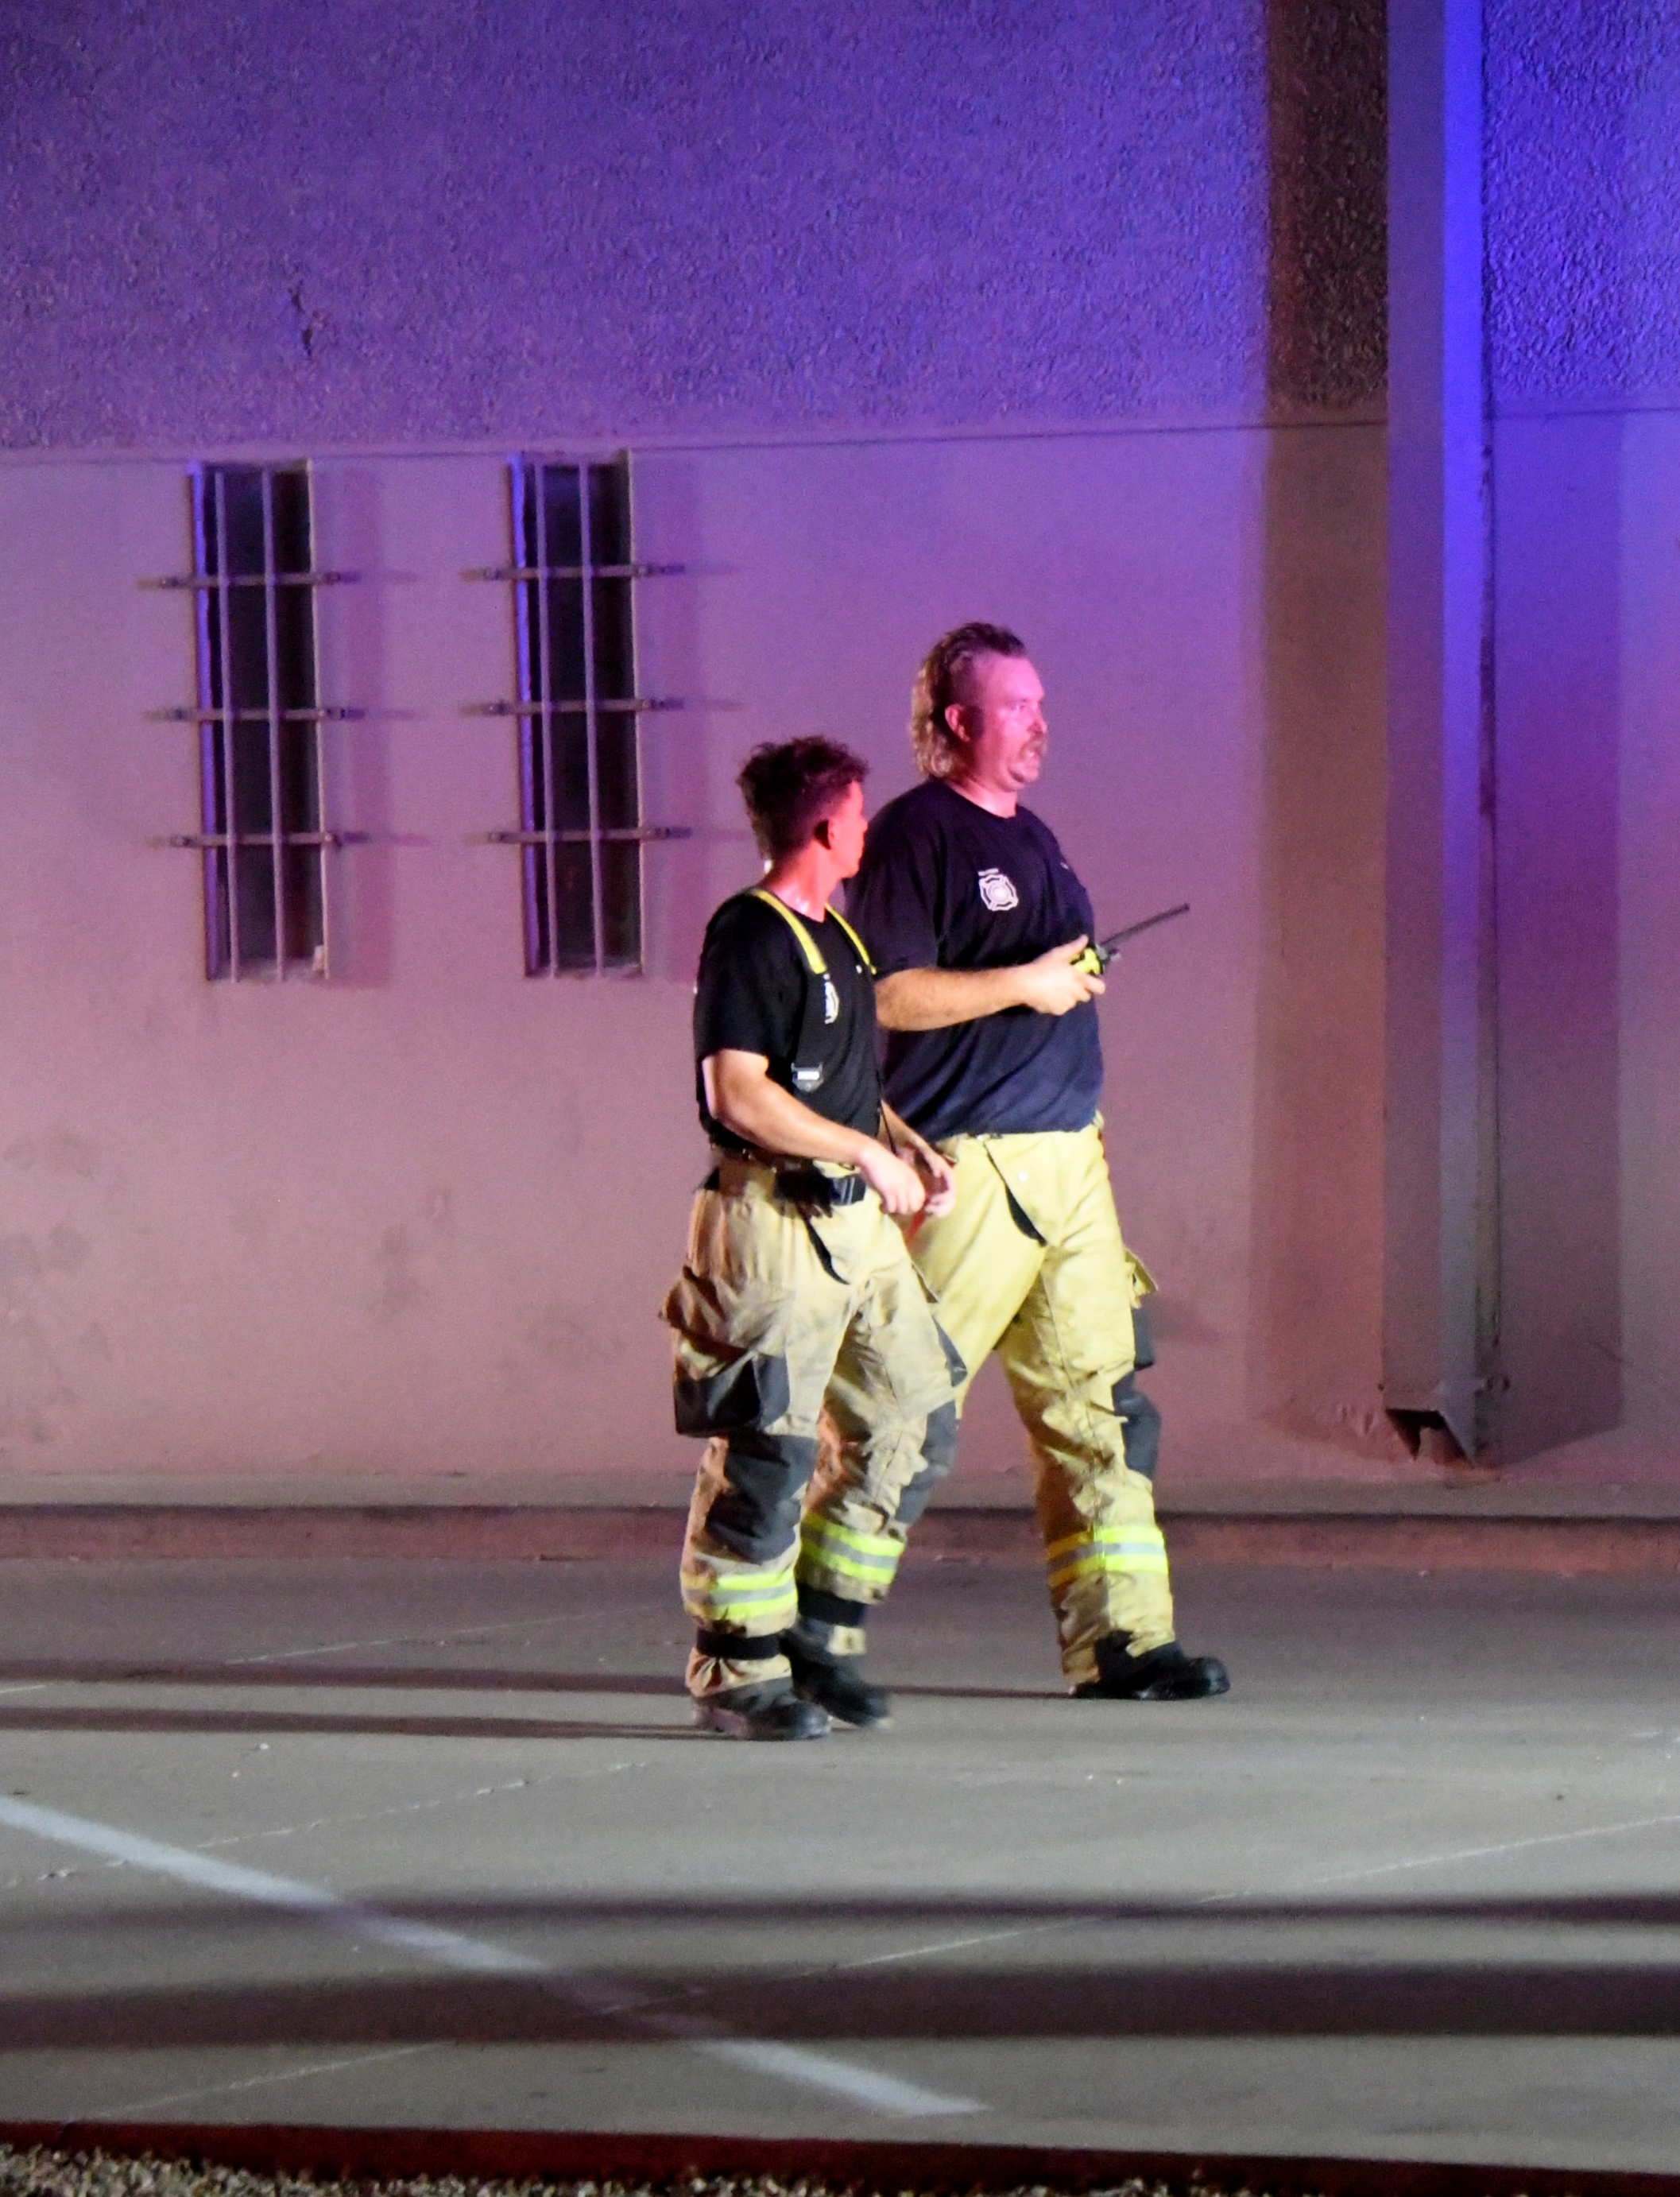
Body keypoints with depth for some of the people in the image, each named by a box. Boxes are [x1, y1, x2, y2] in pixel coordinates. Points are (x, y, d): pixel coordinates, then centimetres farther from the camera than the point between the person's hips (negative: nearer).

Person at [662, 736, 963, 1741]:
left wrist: (908, 1143, 12)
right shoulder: (750, 936, -11)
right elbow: (738, 1096, -20)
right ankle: (739, 1674, 3)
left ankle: (822, 1632, 19)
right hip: (777, 1222, -9)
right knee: (768, 1452, -5)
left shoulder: (836, 939, 18)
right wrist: (870, 1152, -15)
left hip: (858, 1223, 9)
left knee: (917, 1424, 9)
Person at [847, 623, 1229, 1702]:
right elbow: (887, 995, -16)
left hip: (1068, 1163, 8)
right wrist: (1024, 984, -16)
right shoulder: (914, 835, -7)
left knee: (1102, 1401, 3)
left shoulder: (1034, 839, 19)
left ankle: (1120, 1634, 3)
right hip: (967, 1167, -8)